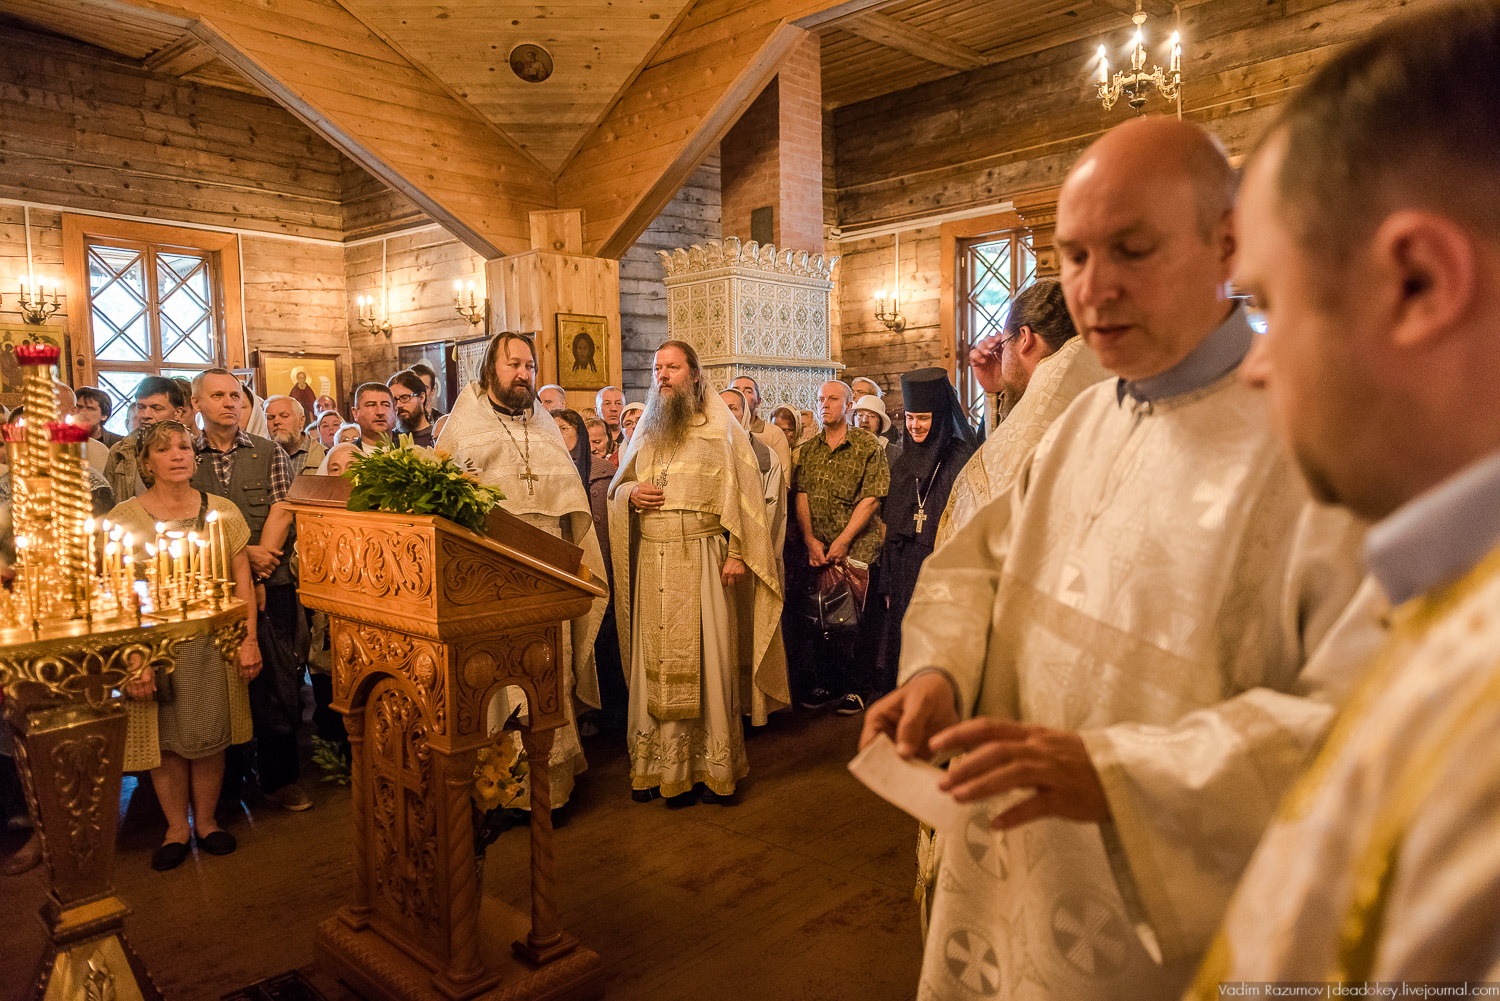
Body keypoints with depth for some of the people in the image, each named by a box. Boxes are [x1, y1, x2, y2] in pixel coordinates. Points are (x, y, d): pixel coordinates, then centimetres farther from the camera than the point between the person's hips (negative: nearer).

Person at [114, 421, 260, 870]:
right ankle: (177, 828, 24)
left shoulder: (222, 512, 4)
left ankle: (205, 820, 25)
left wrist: (248, 639, -2)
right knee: (166, 739, 6)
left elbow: (241, 581, 4)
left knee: (210, 737, 6)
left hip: (213, 644, 1)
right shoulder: (124, 518, -2)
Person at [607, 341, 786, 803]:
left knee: (704, 658, -3)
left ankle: (708, 764, 6)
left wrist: (737, 554, -12)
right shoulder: (645, 431, 18)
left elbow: (742, 494, -3)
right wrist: (630, 493, 0)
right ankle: (655, 763, 12)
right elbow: (615, 488, 24)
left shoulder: (721, 430, 3)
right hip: (651, 561, 4)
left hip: (702, 558, -4)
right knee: (653, 661, 4)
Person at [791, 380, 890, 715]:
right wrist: (811, 540, -5)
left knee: (856, 618, -4)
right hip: (816, 549, 4)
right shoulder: (805, 450, 14)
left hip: (857, 546, -4)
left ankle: (857, 688, 9)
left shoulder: (868, 446, 0)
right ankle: (825, 683, 18)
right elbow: (801, 497, 8)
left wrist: (842, 541, -12)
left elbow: (871, 499, -7)